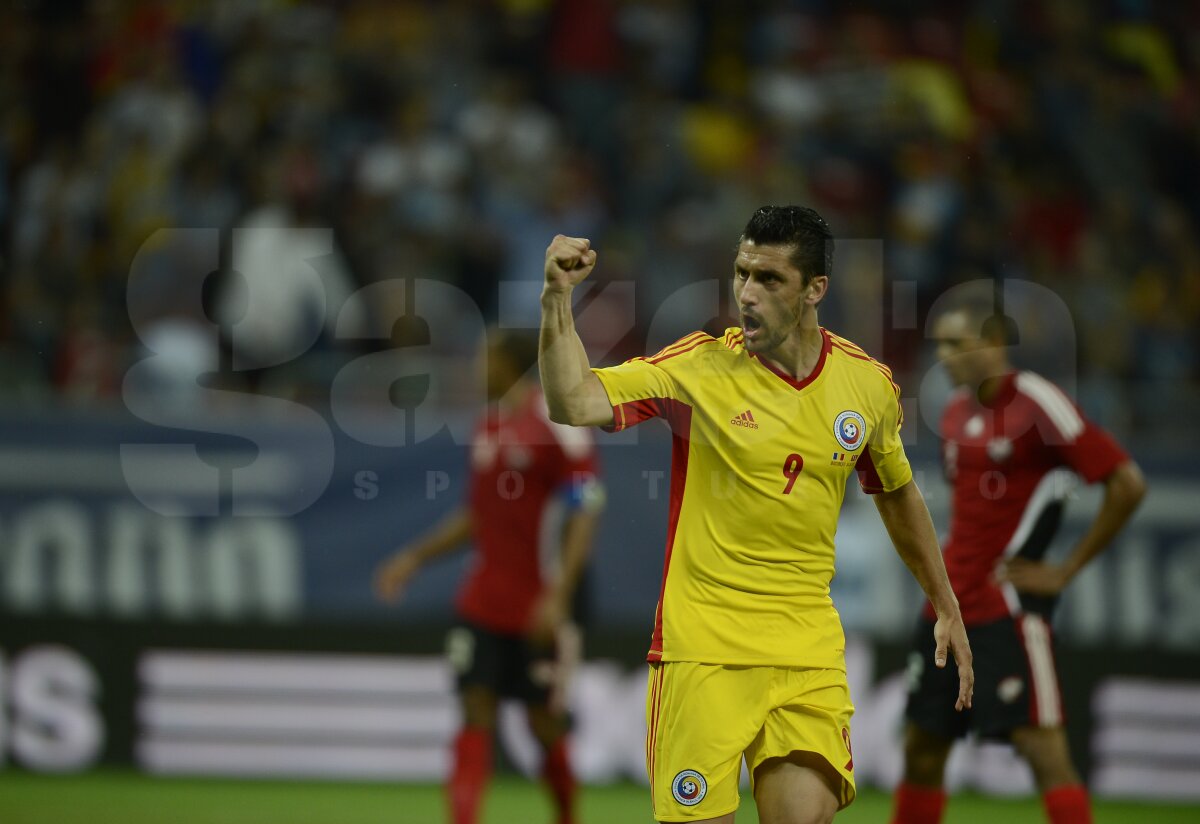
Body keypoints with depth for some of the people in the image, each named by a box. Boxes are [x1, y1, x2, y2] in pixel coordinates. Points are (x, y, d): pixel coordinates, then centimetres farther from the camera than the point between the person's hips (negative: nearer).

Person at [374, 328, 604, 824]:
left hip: (537, 612, -6)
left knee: (544, 722, 4)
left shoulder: (557, 426, -12)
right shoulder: (489, 426, 12)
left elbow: (583, 517, -15)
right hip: (483, 605, 6)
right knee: (476, 715, -3)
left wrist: (557, 597, -22)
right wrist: (416, 557, 17)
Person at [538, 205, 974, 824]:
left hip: (810, 653, 2)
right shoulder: (698, 367, -7)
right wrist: (558, 298, -30)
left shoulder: (869, 384, 4)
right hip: (703, 650, -2)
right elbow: (573, 405, -18)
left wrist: (946, 608, 28)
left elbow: (898, 496, 21)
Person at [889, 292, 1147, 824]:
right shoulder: (957, 411, 11)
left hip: (1009, 606, -8)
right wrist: (951, 566, 14)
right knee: (921, 749, 10)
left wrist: (1067, 571, -13)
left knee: (1043, 748, -11)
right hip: (949, 602, 8)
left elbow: (1127, 484, -16)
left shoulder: (1039, 405, -13)